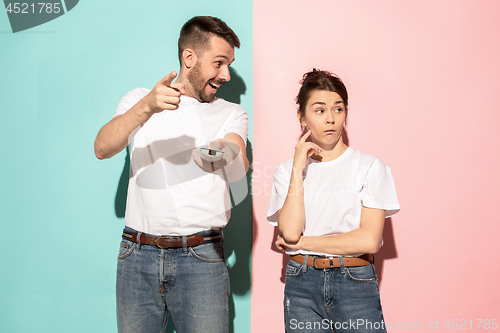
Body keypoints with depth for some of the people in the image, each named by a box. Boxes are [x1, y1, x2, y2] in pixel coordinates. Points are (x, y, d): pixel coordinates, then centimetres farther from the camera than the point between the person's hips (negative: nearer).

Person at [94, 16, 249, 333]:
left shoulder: (231, 113, 10)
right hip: (138, 256, 1)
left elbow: (238, 167, -11)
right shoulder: (139, 99, 11)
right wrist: (147, 107, -25)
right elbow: (102, 149, -8)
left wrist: (230, 157, -36)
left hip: (201, 258, 0)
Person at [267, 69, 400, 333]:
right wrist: (298, 169, -8)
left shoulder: (370, 167, -1)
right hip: (301, 284, 1)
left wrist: (303, 243, -6)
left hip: (356, 283, -1)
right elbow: (290, 231, -9)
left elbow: (368, 239, -10)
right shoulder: (286, 170, 6)